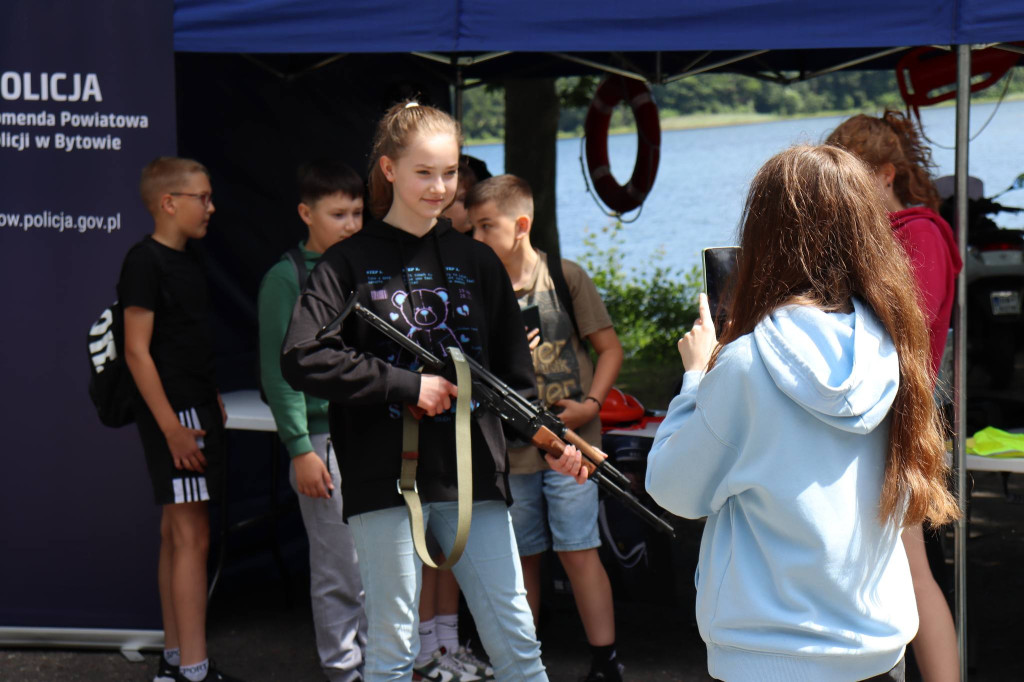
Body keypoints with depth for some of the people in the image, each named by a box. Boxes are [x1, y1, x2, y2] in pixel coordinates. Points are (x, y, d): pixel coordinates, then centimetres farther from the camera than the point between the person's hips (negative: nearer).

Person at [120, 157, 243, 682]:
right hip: (174, 414, -10)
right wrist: (172, 427, -21)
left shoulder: (187, 260, 14)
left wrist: (214, 405, 19)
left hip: (197, 409, 10)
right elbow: (137, 350, -17)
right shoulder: (144, 261, -13)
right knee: (192, 537, -10)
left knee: (176, 533, 13)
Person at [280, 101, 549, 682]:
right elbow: (301, 359, -13)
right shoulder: (352, 262, 1)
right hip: (386, 478, -3)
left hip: (474, 476, 3)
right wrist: (407, 384, -13)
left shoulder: (477, 262, 11)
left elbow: (515, 372, 12)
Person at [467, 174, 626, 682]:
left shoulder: (564, 277, -3)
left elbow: (609, 348, 1)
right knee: (521, 558, 11)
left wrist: (591, 404, -11)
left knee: (578, 552, -5)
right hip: (509, 450, 4)